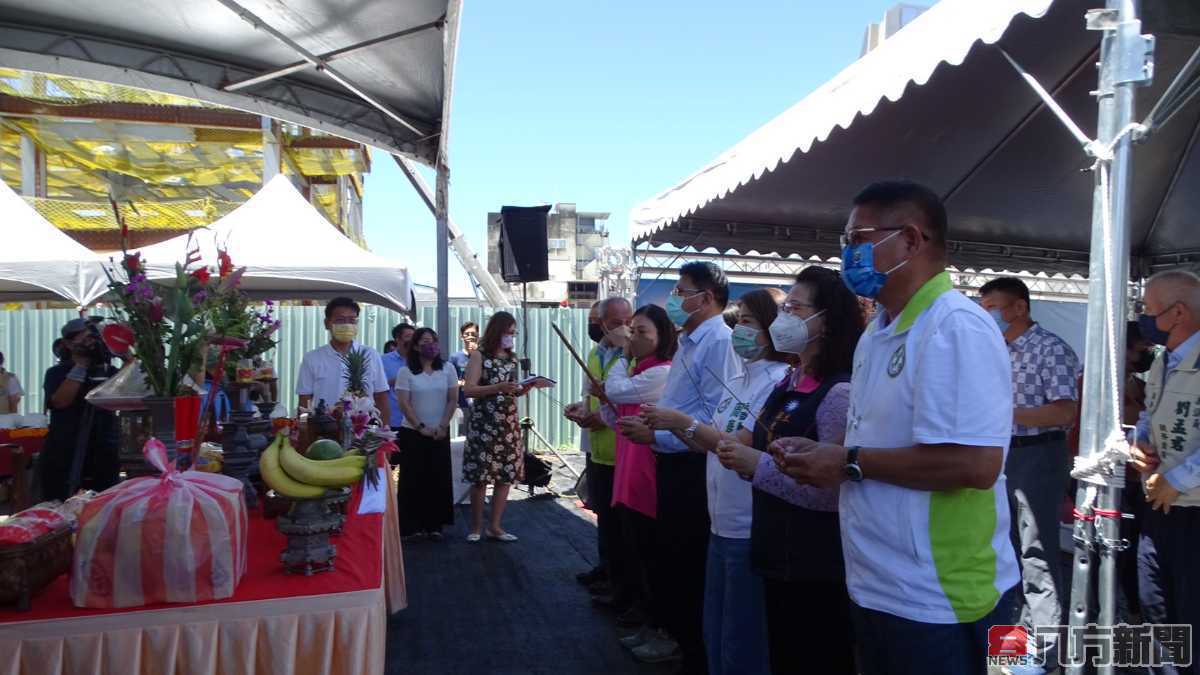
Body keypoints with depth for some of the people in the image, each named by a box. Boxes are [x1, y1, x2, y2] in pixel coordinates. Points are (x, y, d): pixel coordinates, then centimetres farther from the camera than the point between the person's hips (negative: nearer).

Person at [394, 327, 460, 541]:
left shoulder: (447, 369, 3)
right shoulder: (406, 372, -3)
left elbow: (453, 399, 1)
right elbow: (404, 403, -7)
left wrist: (442, 426, -7)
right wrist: (421, 427, -11)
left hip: (440, 433, 2)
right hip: (413, 433, -2)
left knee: (439, 479, 3)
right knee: (414, 479, 1)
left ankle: (435, 525, 11)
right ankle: (414, 525, 9)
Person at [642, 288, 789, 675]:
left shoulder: (779, 382, -16)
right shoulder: (738, 382, 11)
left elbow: (741, 445, -21)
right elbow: (712, 445, 12)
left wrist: (682, 422, -18)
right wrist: (671, 428, -1)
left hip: (750, 531, -8)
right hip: (722, 525, 8)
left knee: (742, 642, 6)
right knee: (715, 632, 20)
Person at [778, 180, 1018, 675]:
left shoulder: (957, 327, -19)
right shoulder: (877, 333, 10)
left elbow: (975, 464, -27)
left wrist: (850, 464, -19)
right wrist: (822, 453, 1)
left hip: (936, 601, -8)